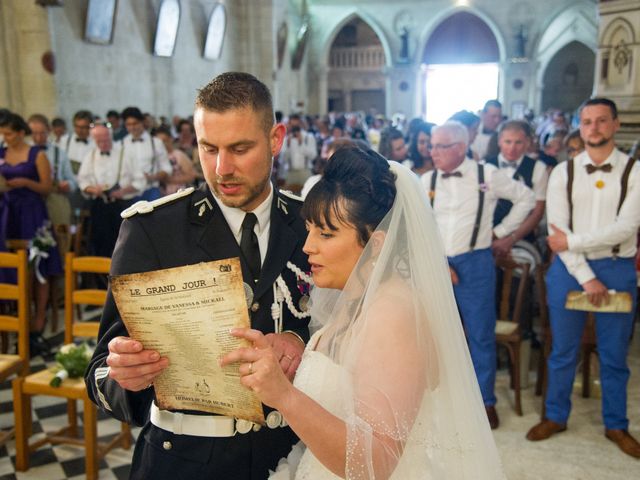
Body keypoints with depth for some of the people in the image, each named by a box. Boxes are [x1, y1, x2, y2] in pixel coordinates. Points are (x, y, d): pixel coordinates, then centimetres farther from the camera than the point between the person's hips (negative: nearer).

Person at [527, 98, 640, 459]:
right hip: (570, 268, 1)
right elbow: (557, 231, -7)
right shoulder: (563, 173, 0)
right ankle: (556, 416, 30)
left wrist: (571, 241, -14)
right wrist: (586, 278, -13)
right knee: (563, 351, 12)